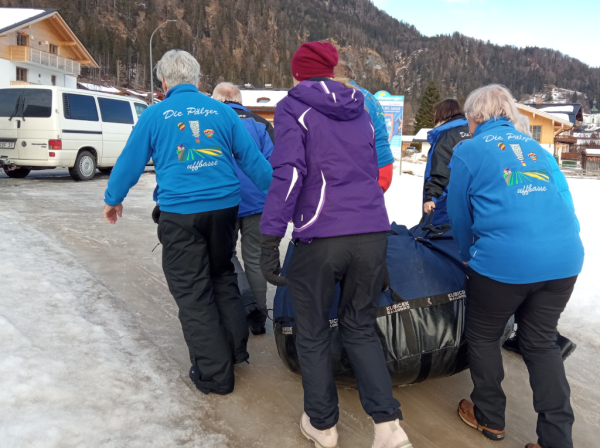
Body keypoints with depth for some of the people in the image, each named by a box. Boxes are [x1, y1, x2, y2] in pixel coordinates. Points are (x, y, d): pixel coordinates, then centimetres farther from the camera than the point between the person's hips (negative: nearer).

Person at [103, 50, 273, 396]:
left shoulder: (155, 114, 2)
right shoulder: (223, 112, 7)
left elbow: (131, 161, 8)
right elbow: (253, 159, 6)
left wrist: (113, 199, 24)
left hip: (180, 213, -3)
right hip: (225, 207, 4)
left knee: (193, 293, 5)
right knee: (223, 277, 22)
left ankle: (215, 374, 11)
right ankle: (237, 349, 30)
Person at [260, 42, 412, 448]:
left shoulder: (293, 108, 2)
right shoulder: (360, 111, 20)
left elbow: (289, 171, -13)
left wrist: (270, 240, -15)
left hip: (321, 238, -5)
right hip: (373, 234, 5)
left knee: (313, 335, 14)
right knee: (361, 328, 20)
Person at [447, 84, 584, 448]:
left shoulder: (469, 150, 4)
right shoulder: (538, 148, 18)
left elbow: (459, 214, 9)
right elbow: (565, 201, 20)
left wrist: (470, 255, 25)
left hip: (504, 263, -5)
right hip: (566, 258, 5)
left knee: (483, 336, 18)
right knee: (542, 341, 20)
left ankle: (489, 418, 32)